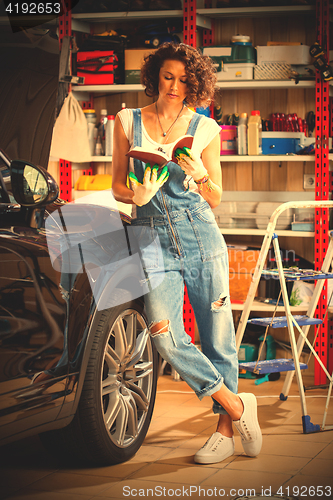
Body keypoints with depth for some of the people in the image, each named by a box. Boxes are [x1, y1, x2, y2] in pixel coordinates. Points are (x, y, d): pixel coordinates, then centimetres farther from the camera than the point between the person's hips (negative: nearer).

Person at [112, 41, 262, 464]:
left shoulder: (205, 128, 7)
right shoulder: (128, 122, 9)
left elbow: (216, 198, 10)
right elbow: (117, 186, 11)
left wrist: (200, 175, -11)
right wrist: (137, 195, -11)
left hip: (200, 233, 0)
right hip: (151, 235, 0)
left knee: (217, 334, 0)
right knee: (166, 337, -14)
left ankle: (226, 429, 13)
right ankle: (237, 406, 0)